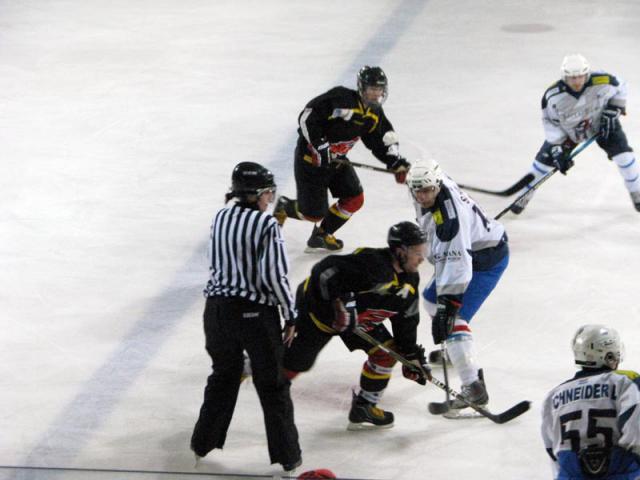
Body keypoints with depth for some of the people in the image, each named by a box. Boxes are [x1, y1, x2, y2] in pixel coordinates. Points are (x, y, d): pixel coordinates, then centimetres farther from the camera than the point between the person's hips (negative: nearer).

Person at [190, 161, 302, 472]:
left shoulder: (220, 218, 4)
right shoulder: (266, 225, -15)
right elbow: (274, 276, -17)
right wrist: (291, 316, -8)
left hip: (218, 307, 6)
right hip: (255, 311, -6)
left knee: (224, 374, 24)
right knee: (273, 384, 6)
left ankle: (203, 443, 31)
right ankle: (287, 455, 11)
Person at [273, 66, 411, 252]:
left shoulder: (375, 114, 0)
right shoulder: (341, 98, -26)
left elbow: (380, 143, 7)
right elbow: (307, 118, -26)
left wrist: (397, 163, -9)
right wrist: (320, 146, -28)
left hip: (337, 159, 8)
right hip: (311, 158, -8)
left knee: (354, 199, 1)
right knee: (313, 212, -6)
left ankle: (321, 236, 18)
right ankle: (284, 207, 28)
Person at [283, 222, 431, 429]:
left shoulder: (410, 280, -4)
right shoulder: (373, 263, -33)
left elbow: (406, 319, 7)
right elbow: (327, 269, -37)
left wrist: (412, 354, 5)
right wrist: (340, 301, -43)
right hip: (317, 304, -8)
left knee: (386, 352, -1)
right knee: (294, 362, -5)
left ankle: (363, 408, 12)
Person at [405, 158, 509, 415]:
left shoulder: (450, 215, -35)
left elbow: (457, 261, -39)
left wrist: (448, 305, -42)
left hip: (486, 261, -10)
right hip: (462, 252, 10)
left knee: (454, 318, -21)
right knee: (432, 297, 26)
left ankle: (474, 388, -28)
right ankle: (453, 351, 48)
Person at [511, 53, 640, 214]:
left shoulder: (603, 82, -34)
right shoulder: (553, 95, -32)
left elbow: (620, 87, -10)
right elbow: (550, 122, -18)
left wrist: (612, 112, -19)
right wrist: (558, 150, -22)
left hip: (601, 123, 0)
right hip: (567, 129, 0)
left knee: (623, 154, -11)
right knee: (545, 159, -4)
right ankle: (524, 196, 20)